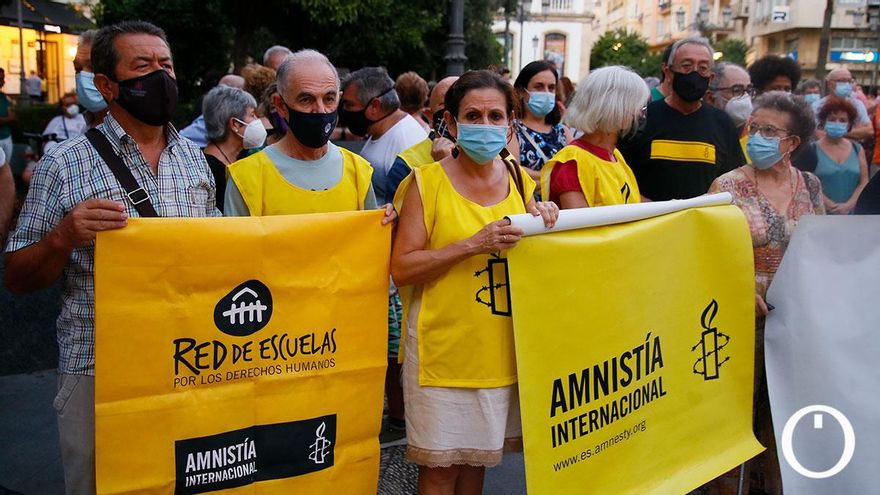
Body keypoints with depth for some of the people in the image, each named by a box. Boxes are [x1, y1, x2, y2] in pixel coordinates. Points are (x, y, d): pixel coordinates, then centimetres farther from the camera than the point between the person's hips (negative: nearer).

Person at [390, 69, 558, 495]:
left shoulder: (520, 181, 6)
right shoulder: (427, 181, -7)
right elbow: (401, 269, -13)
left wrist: (540, 221, -5)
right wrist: (473, 244, -21)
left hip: (500, 348, 4)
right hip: (443, 347, -4)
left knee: (476, 457, 17)